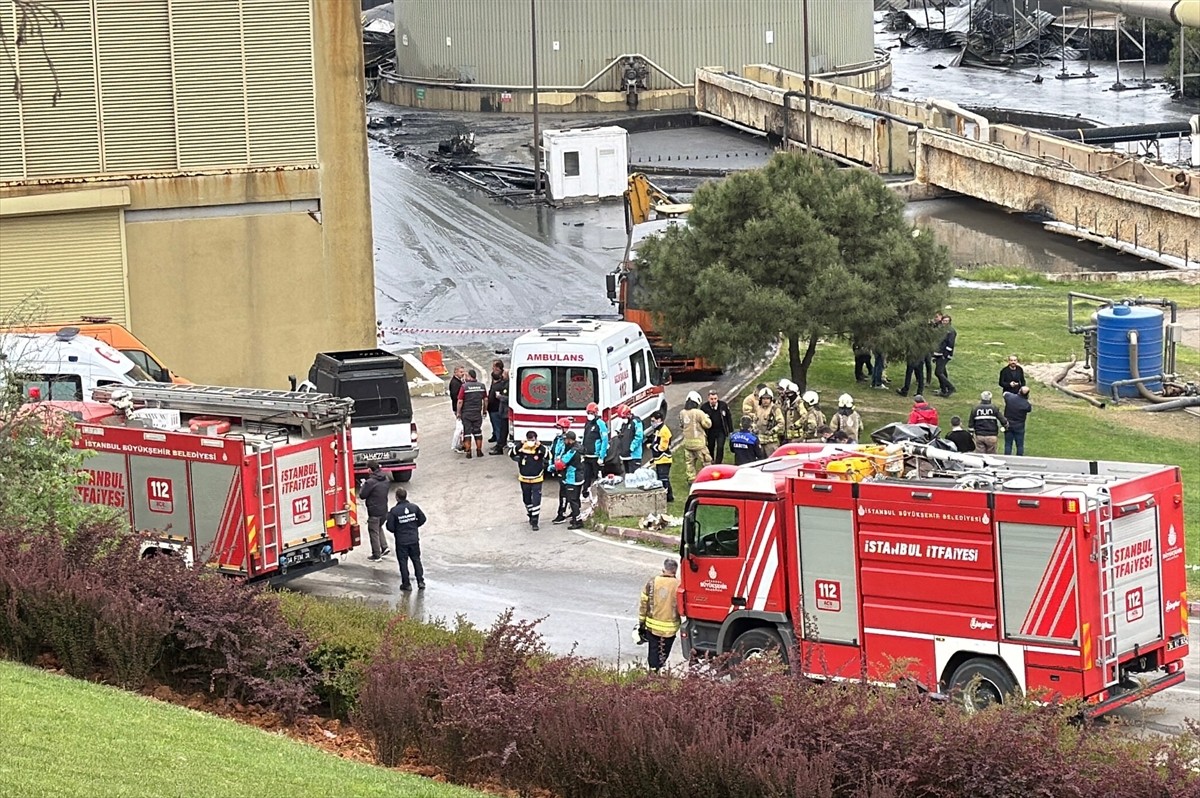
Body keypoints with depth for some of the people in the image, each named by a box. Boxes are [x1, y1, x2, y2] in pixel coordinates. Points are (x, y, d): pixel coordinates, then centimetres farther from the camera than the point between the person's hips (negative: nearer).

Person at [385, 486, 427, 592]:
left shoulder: (394, 511, -17)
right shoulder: (414, 507, -6)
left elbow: (390, 527, -15)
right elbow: (422, 519, 4)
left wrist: (396, 531, 6)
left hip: (401, 541, -3)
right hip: (414, 539, 3)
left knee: (403, 562, 7)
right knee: (416, 559, 15)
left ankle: (406, 584, 10)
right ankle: (420, 581, 15)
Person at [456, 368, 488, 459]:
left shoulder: (464, 386, -13)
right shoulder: (482, 386, 0)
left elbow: (460, 401, -13)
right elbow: (485, 399, 5)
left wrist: (459, 412, -3)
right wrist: (484, 410, 17)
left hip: (466, 414, -3)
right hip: (477, 413, 3)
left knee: (467, 433, 3)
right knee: (478, 432, 13)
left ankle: (468, 452, 3)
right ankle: (479, 451, 15)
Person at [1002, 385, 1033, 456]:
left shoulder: (1009, 397, -13)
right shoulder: (1026, 404, -19)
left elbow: (1005, 393, 10)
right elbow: (1030, 409, 3)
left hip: (1008, 426, 2)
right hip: (1019, 427, -2)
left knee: (1008, 444, 9)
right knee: (1020, 446, 9)